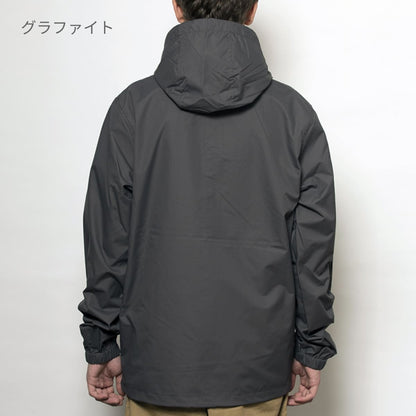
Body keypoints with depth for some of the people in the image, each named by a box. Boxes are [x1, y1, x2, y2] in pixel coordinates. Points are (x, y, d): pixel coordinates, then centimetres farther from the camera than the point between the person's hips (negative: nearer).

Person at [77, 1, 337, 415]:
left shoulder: (133, 107, -6)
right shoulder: (294, 111, -4)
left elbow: (108, 240, -4)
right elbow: (314, 242, -3)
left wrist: (101, 344, 5)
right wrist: (311, 348, 7)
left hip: (157, 361, 0)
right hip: (258, 364, 1)